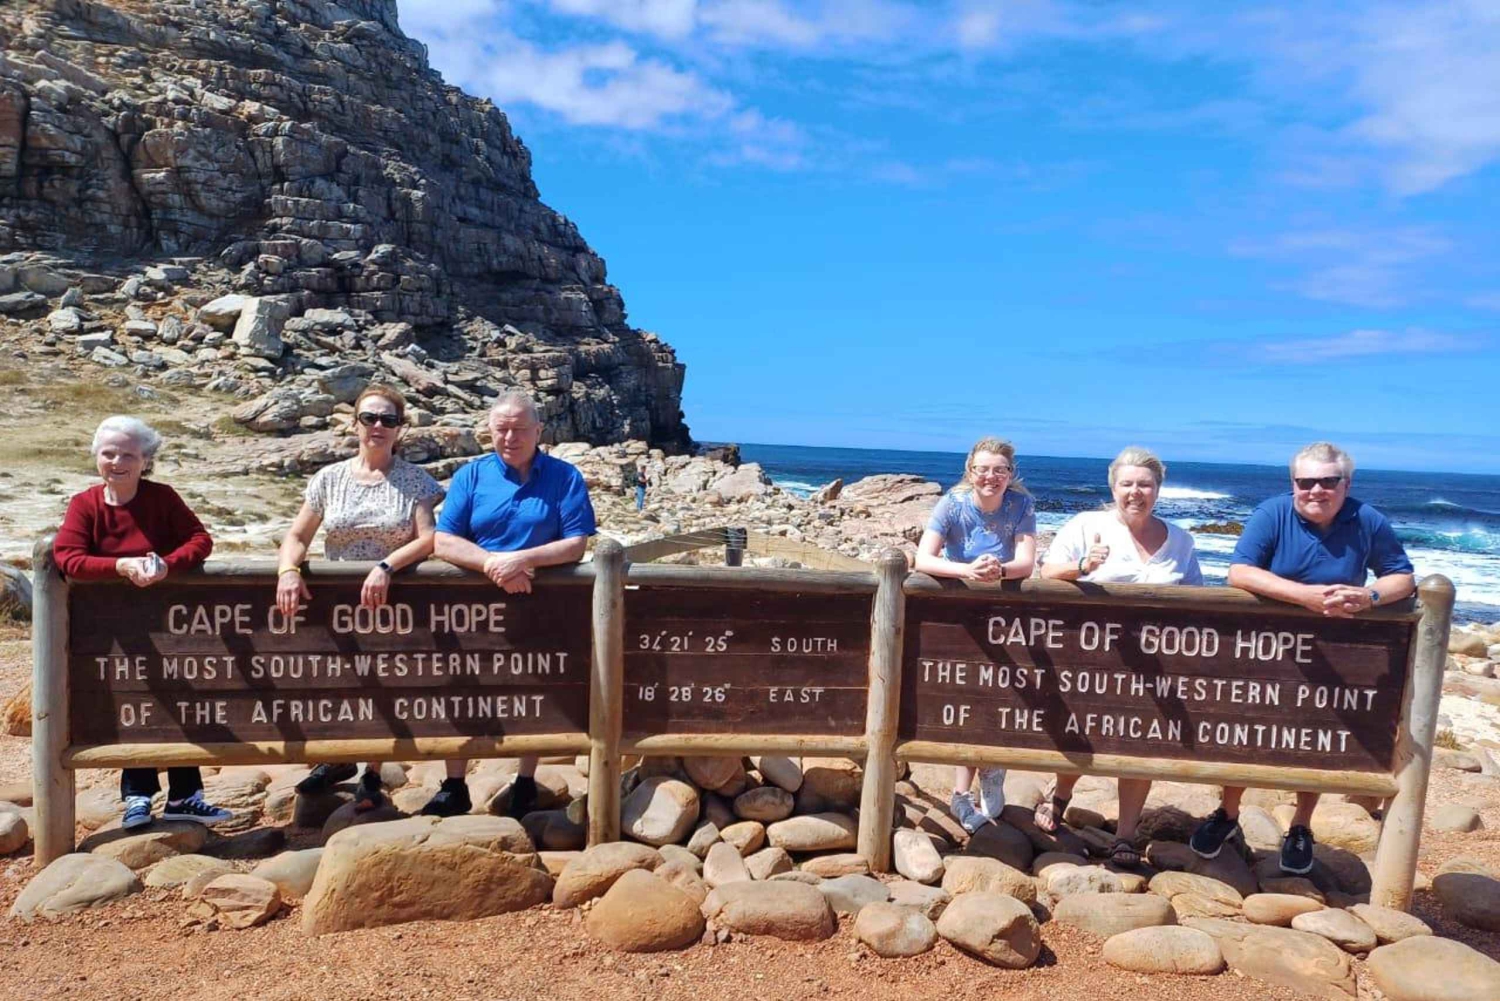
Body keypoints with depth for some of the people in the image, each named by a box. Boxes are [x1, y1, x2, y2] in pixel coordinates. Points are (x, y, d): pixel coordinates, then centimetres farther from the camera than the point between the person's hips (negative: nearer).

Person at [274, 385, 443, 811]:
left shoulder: (415, 480, 0)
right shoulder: (330, 478, 7)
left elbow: (428, 539, -10)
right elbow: (297, 536, 4)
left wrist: (386, 567, -24)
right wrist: (288, 570, -16)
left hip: (391, 601, -2)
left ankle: (372, 776, 14)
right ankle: (338, 757, 19)